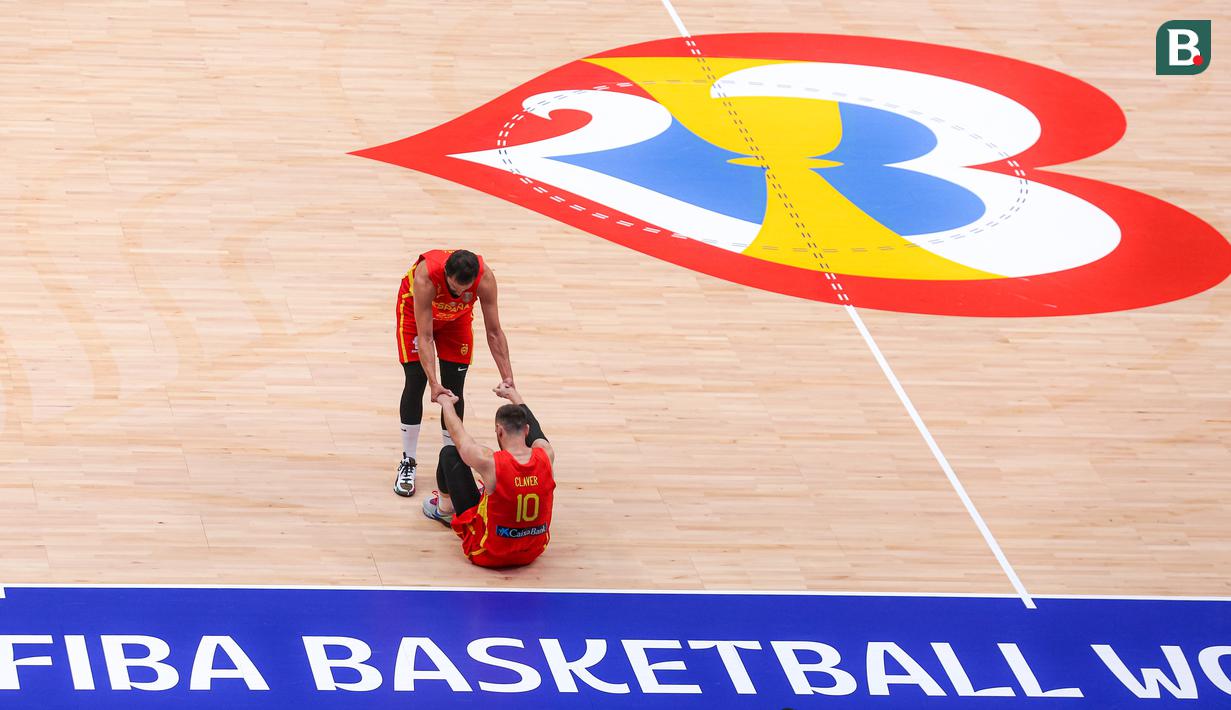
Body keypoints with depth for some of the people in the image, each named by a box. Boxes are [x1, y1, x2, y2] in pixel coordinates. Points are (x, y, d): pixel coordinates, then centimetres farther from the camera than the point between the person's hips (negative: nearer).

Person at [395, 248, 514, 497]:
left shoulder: (485, 278, -36)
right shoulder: (425, 277, -43)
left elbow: (494, 332, -26)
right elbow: (424, 337, -41)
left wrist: (507, 377, -32)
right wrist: (434, 383, -50)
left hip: (457, 317, 2)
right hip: (416, 311, -2)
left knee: (454, 389, -2)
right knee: (416, 382, -9)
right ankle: (408, 463, 2)